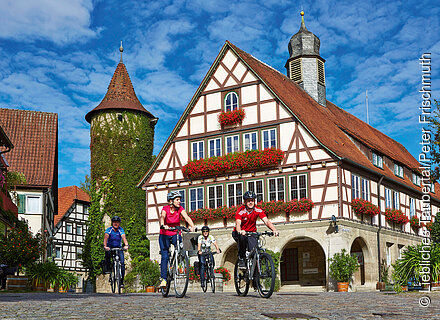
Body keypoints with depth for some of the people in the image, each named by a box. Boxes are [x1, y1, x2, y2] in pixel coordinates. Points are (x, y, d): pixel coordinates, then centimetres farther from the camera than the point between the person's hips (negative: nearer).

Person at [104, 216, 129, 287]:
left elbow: (124, 237, -27)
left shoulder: (121, 230, -10)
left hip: (118, 248, 1)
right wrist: (105, 246, -47)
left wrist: (126, 245, -46)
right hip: (110, 247, -1)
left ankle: (121, 281, -7)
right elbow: (106, 237, -28)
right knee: (107, 253, -35)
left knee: (122, 263, -15)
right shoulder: (109, 229, -12)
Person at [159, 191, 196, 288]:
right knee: (165, 257, -11)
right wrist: (163, 225, -57)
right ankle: (163, 279, -7)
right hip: (165, 235, -2)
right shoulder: (165, 209, -16)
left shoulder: (180, 209, -10)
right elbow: (162, 217, -35)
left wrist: (192, 226, -45)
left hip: (176, 234, 2)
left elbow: (186, 217, -26)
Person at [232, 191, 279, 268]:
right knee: (242, 237, -37)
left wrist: (274, 230, -45)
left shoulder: (258, 210, -14)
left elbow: (266, 221, -25)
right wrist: (240, 231, -60)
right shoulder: (240, 211, -22)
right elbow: (238, 224, -36)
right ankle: (241, 259, -21)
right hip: (240, 233, -2)